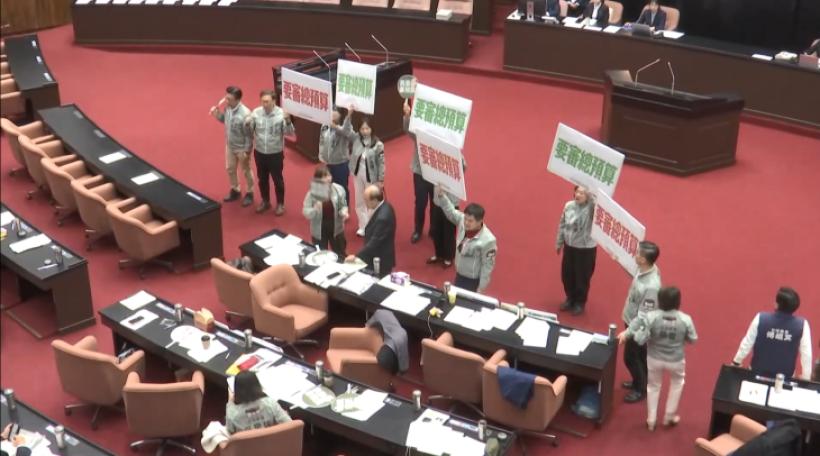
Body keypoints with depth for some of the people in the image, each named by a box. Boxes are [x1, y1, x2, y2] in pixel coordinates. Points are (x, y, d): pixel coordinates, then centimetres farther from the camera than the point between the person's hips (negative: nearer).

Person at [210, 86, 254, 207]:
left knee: (246, 171, 13)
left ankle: (249, 193, 32)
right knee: (230, 169, 21)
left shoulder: (245, 114, -31)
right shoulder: (228, 108, -10)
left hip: (241, 148, -7)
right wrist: (217, 114, -9)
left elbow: (248, 135, -23)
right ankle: (235, 191, 43)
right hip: (230, 146, 7)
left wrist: (246, 151, -20)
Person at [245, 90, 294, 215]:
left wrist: (288, 121, -38)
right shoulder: (256, 112, -8)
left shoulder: (281, 113, -16)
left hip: (275, 154, -3)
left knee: (277, 180, 11)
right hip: (259, 153, 3)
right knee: (262, 179, 18)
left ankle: (280, 204, 29)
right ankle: (265, 201, 37)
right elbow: (249, 131, -2)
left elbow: (290, 132, -19)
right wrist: (247, 123, -24)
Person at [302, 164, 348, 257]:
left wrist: (344, 213, -22)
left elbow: (343, 206, 0)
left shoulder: (338, 190, -13)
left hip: (336, 229, 1)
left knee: (340, 256, 19)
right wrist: (315, 209, -35)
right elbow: (306, 212, -15)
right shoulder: (312, 193, -17)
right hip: (318, 231, -1)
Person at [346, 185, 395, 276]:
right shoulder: (384, 207, 0)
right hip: (378, 259, 9)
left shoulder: (383, 217, -31)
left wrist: (356, 256, -21)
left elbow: (374, 242, -27)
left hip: (380, 262, -9)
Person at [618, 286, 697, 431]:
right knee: (677, 383, 30)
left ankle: (651, 421, 35)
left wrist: (626, 334, -13)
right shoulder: (685, 319, -19)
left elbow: (640, 339, -27)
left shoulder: (651, 317, -22)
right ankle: (669, 417, 39)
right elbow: (693, 339, -5)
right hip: (675, 360, 0)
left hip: (654, 358, 0)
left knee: (653, 386, 24)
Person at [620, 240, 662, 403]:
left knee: (631, 357, 11)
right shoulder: (649, 268, -11)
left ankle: (641, 389, 30)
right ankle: (639, 381, 46)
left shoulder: (651, 285, -38)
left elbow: (644, 315, -30)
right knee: (640, 356, 26)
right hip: (633, 321, 8)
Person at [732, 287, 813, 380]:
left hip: (758, 373, 1)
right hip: (785, 378, -1)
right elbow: (807, 354, -10)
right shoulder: (802, 325, -14)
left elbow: (747, 344, -6)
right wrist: (805, 378, 1)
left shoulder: (761, 319, -14)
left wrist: (736, 362, 7)